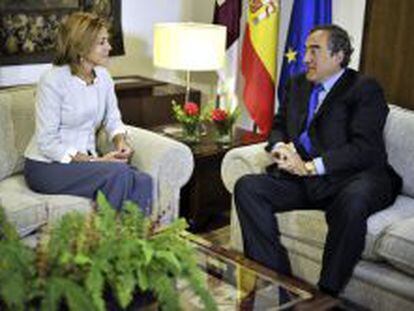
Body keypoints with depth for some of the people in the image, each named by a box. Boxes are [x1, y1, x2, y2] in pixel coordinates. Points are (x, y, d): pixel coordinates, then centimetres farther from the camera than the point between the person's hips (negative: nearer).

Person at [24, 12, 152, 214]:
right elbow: (47, 143, -18)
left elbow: (113, 119, 13)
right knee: (118, 173, -29)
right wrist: (96, 161, -23)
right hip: (46, 167, -6)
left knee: (143, 182, -22)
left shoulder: (103, 76, 4)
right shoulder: (52, 81, -17)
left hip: (85, 160, 6)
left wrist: (121, 142, -10)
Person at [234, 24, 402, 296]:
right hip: (302, 177, 6)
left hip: (353, 177, -6)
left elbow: (365, 148, -13)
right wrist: (281, 148, -2)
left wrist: (312, 167, -20)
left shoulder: (365, 88, -2)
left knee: (353, 202, -40)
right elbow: (278, 126, 23)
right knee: (247, 187, -16)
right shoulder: (297, 85, 19)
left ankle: (327, 293, -23)